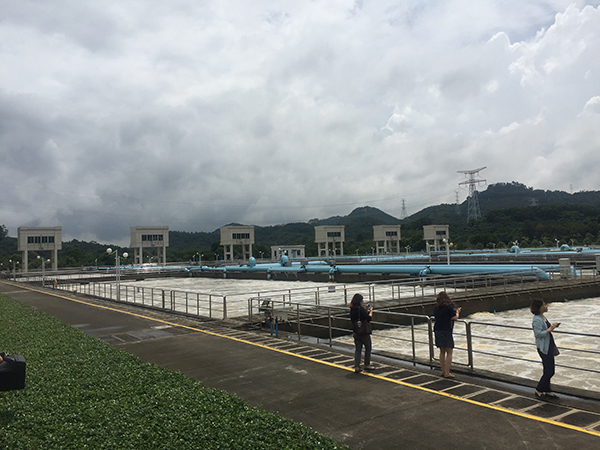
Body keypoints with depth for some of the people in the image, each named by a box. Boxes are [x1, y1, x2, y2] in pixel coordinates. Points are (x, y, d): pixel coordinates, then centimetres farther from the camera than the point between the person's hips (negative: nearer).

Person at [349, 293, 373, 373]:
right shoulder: (361, 309, -19)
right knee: (368, 348, 14)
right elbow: (369, 318, -17)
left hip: (356, 332, 6)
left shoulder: (352, 310, 1)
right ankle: (367, 365, 21)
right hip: (364, 332, -6)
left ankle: (357, 367, 5)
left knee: (357, 349, 9)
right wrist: (371, 311, -1)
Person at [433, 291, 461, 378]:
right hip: (446, 332, -6)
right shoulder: (449, 307, -11)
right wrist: (457, 312, 10)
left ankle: (443, 371, 20)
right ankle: (447, 373, -2)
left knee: (442, 352, 15)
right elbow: (455, 318, -10)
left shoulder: (435, 307, 7)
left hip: (437, 331, 6)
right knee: (449, 352, 0)